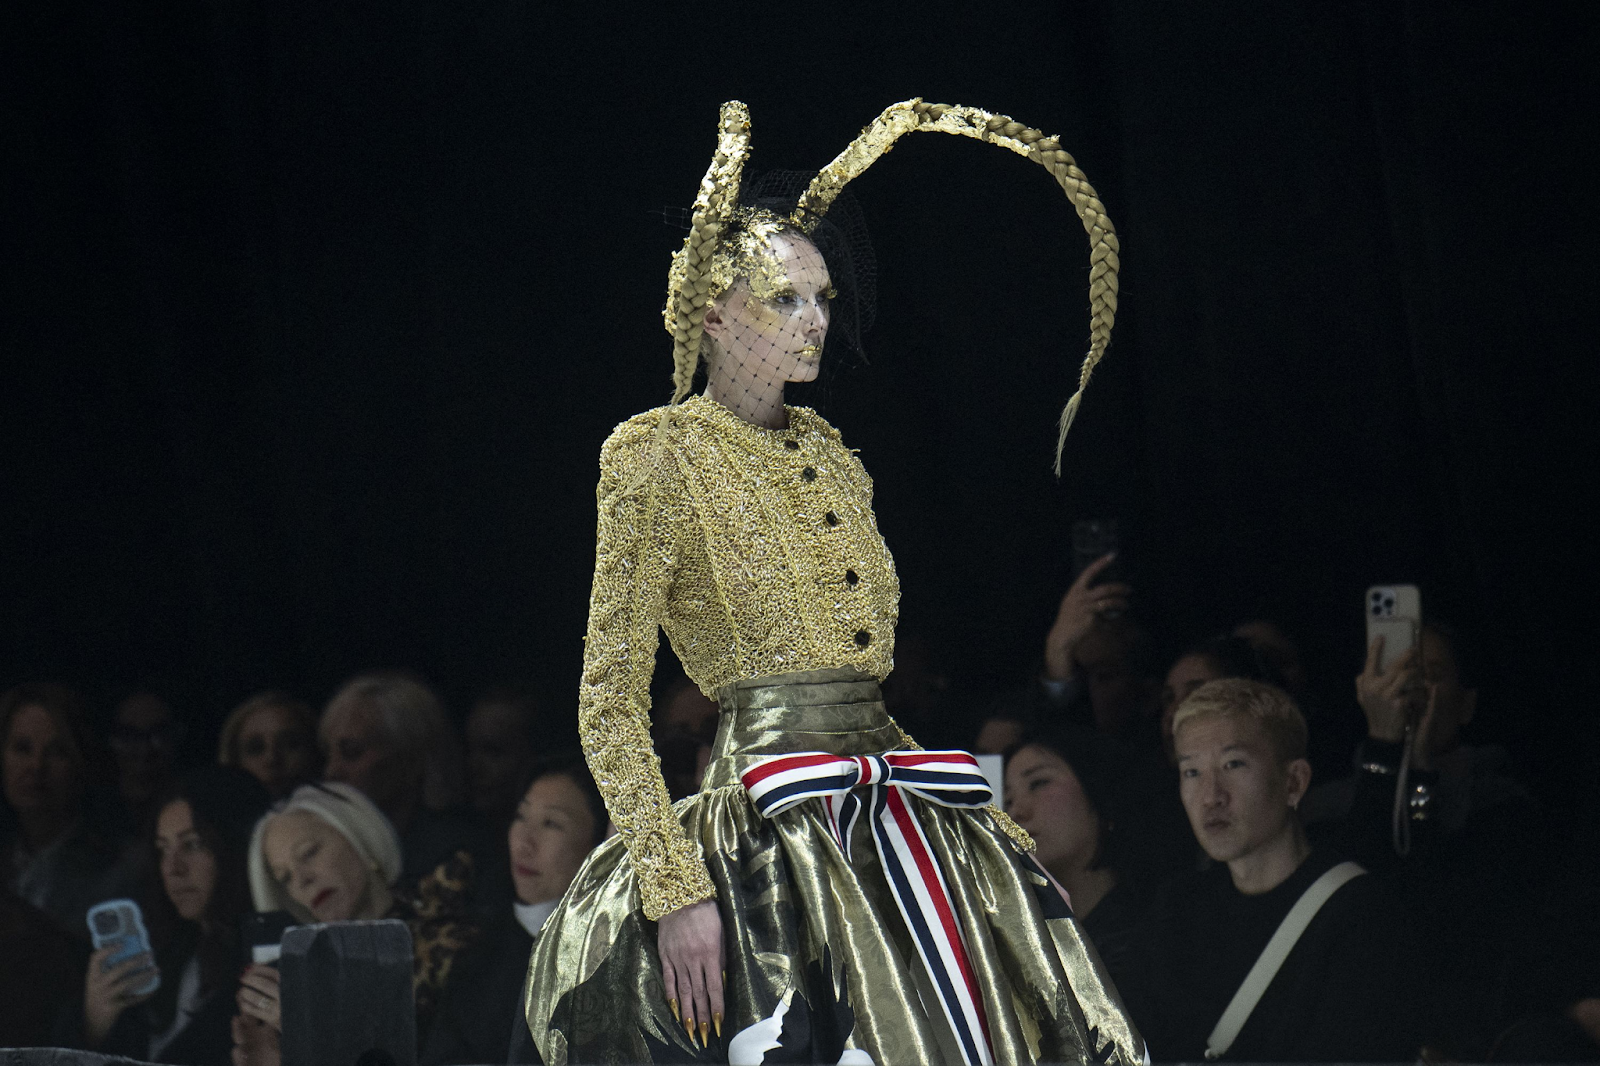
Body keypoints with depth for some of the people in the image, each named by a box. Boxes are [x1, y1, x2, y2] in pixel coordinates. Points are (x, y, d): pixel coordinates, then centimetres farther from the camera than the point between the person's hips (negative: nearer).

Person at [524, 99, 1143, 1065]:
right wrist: (675, 892, -16)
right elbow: (611, 703, -6)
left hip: (899, 810, 7)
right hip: (778, 832, -7)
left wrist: (981, 818, 16)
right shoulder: (659, 453, -2)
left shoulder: (829, 456, 18)